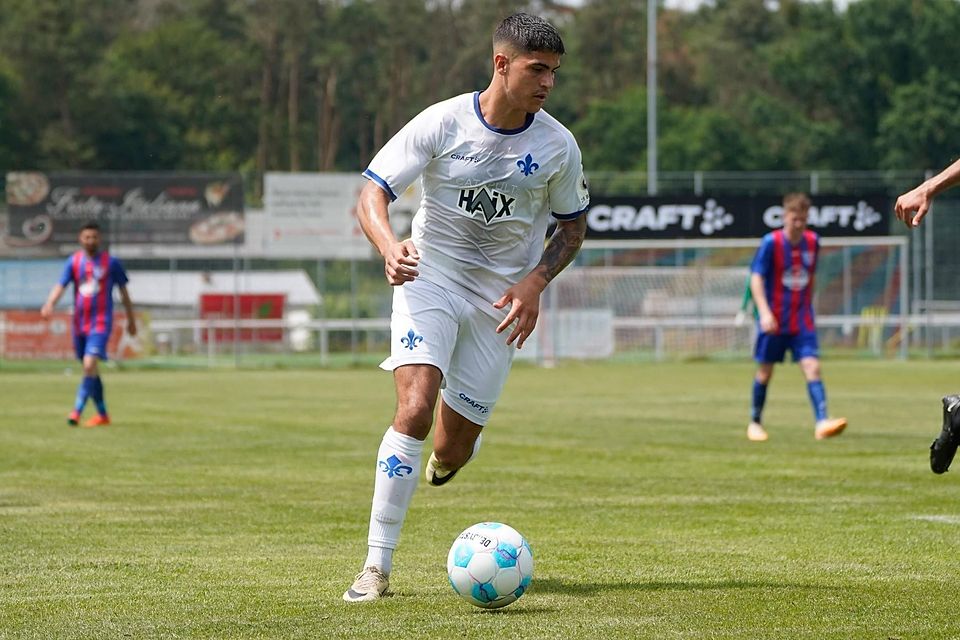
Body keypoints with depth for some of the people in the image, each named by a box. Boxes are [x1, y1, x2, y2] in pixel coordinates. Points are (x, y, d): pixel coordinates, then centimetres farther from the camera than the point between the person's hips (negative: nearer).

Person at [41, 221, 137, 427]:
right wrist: (49, 304, -26)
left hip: (101, 323, -4)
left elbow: (124, 292, 7)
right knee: (91, 370, 12)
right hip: (80, 323, 4)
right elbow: (60, 286, -6)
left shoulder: (111, 263, -1)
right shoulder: (74, 261, 5)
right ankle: (102, 415, 23)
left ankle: (77, 411, -19)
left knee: (89, 365, -20)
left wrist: (131, 320, 11)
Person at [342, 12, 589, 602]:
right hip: (429, 281, -2)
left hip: (500, 301, 2)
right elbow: (372, 195, -13)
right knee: (414, 409, -25)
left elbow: (573, 226, 8)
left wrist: (535, 282, -10)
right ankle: (378, 566, -20)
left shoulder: (558, 146, -7)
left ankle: (445, 460, 45)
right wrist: (390, 247, -35)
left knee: (451, 452, 3)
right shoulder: (441, 123, -13)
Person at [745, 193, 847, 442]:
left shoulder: (812, 242, 3)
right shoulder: (771, 243, -11)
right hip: (774, 320, -3)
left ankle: (821, 422, -22)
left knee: (812, 367, -12)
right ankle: (755, 423, 24)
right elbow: (756, 278, -15)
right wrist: (764, 312, -25)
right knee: (765, 371, 7)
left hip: (802, 321, 3)